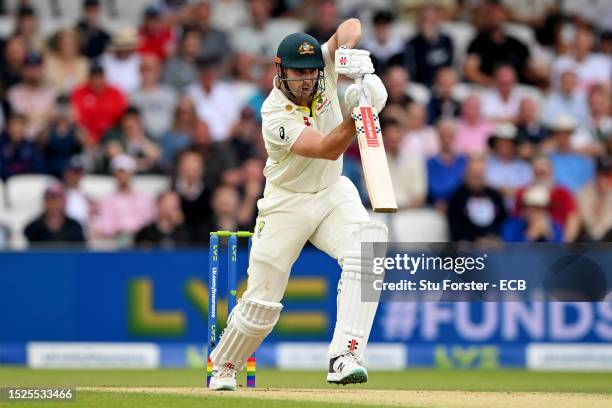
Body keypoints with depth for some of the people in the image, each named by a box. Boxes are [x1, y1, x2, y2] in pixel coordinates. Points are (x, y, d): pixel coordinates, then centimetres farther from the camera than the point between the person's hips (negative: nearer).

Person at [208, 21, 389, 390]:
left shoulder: (324, 71, -10)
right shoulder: (275, 114, -25)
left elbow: (351, 26, -19)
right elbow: (328, 149, -34)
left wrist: (346, 50, -40)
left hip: (333, 193, 4)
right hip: (287, 203, -3)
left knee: (367, 243, -29)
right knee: (262, 303, 0)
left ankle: (345, 357, -36)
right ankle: (223, 369, 30)